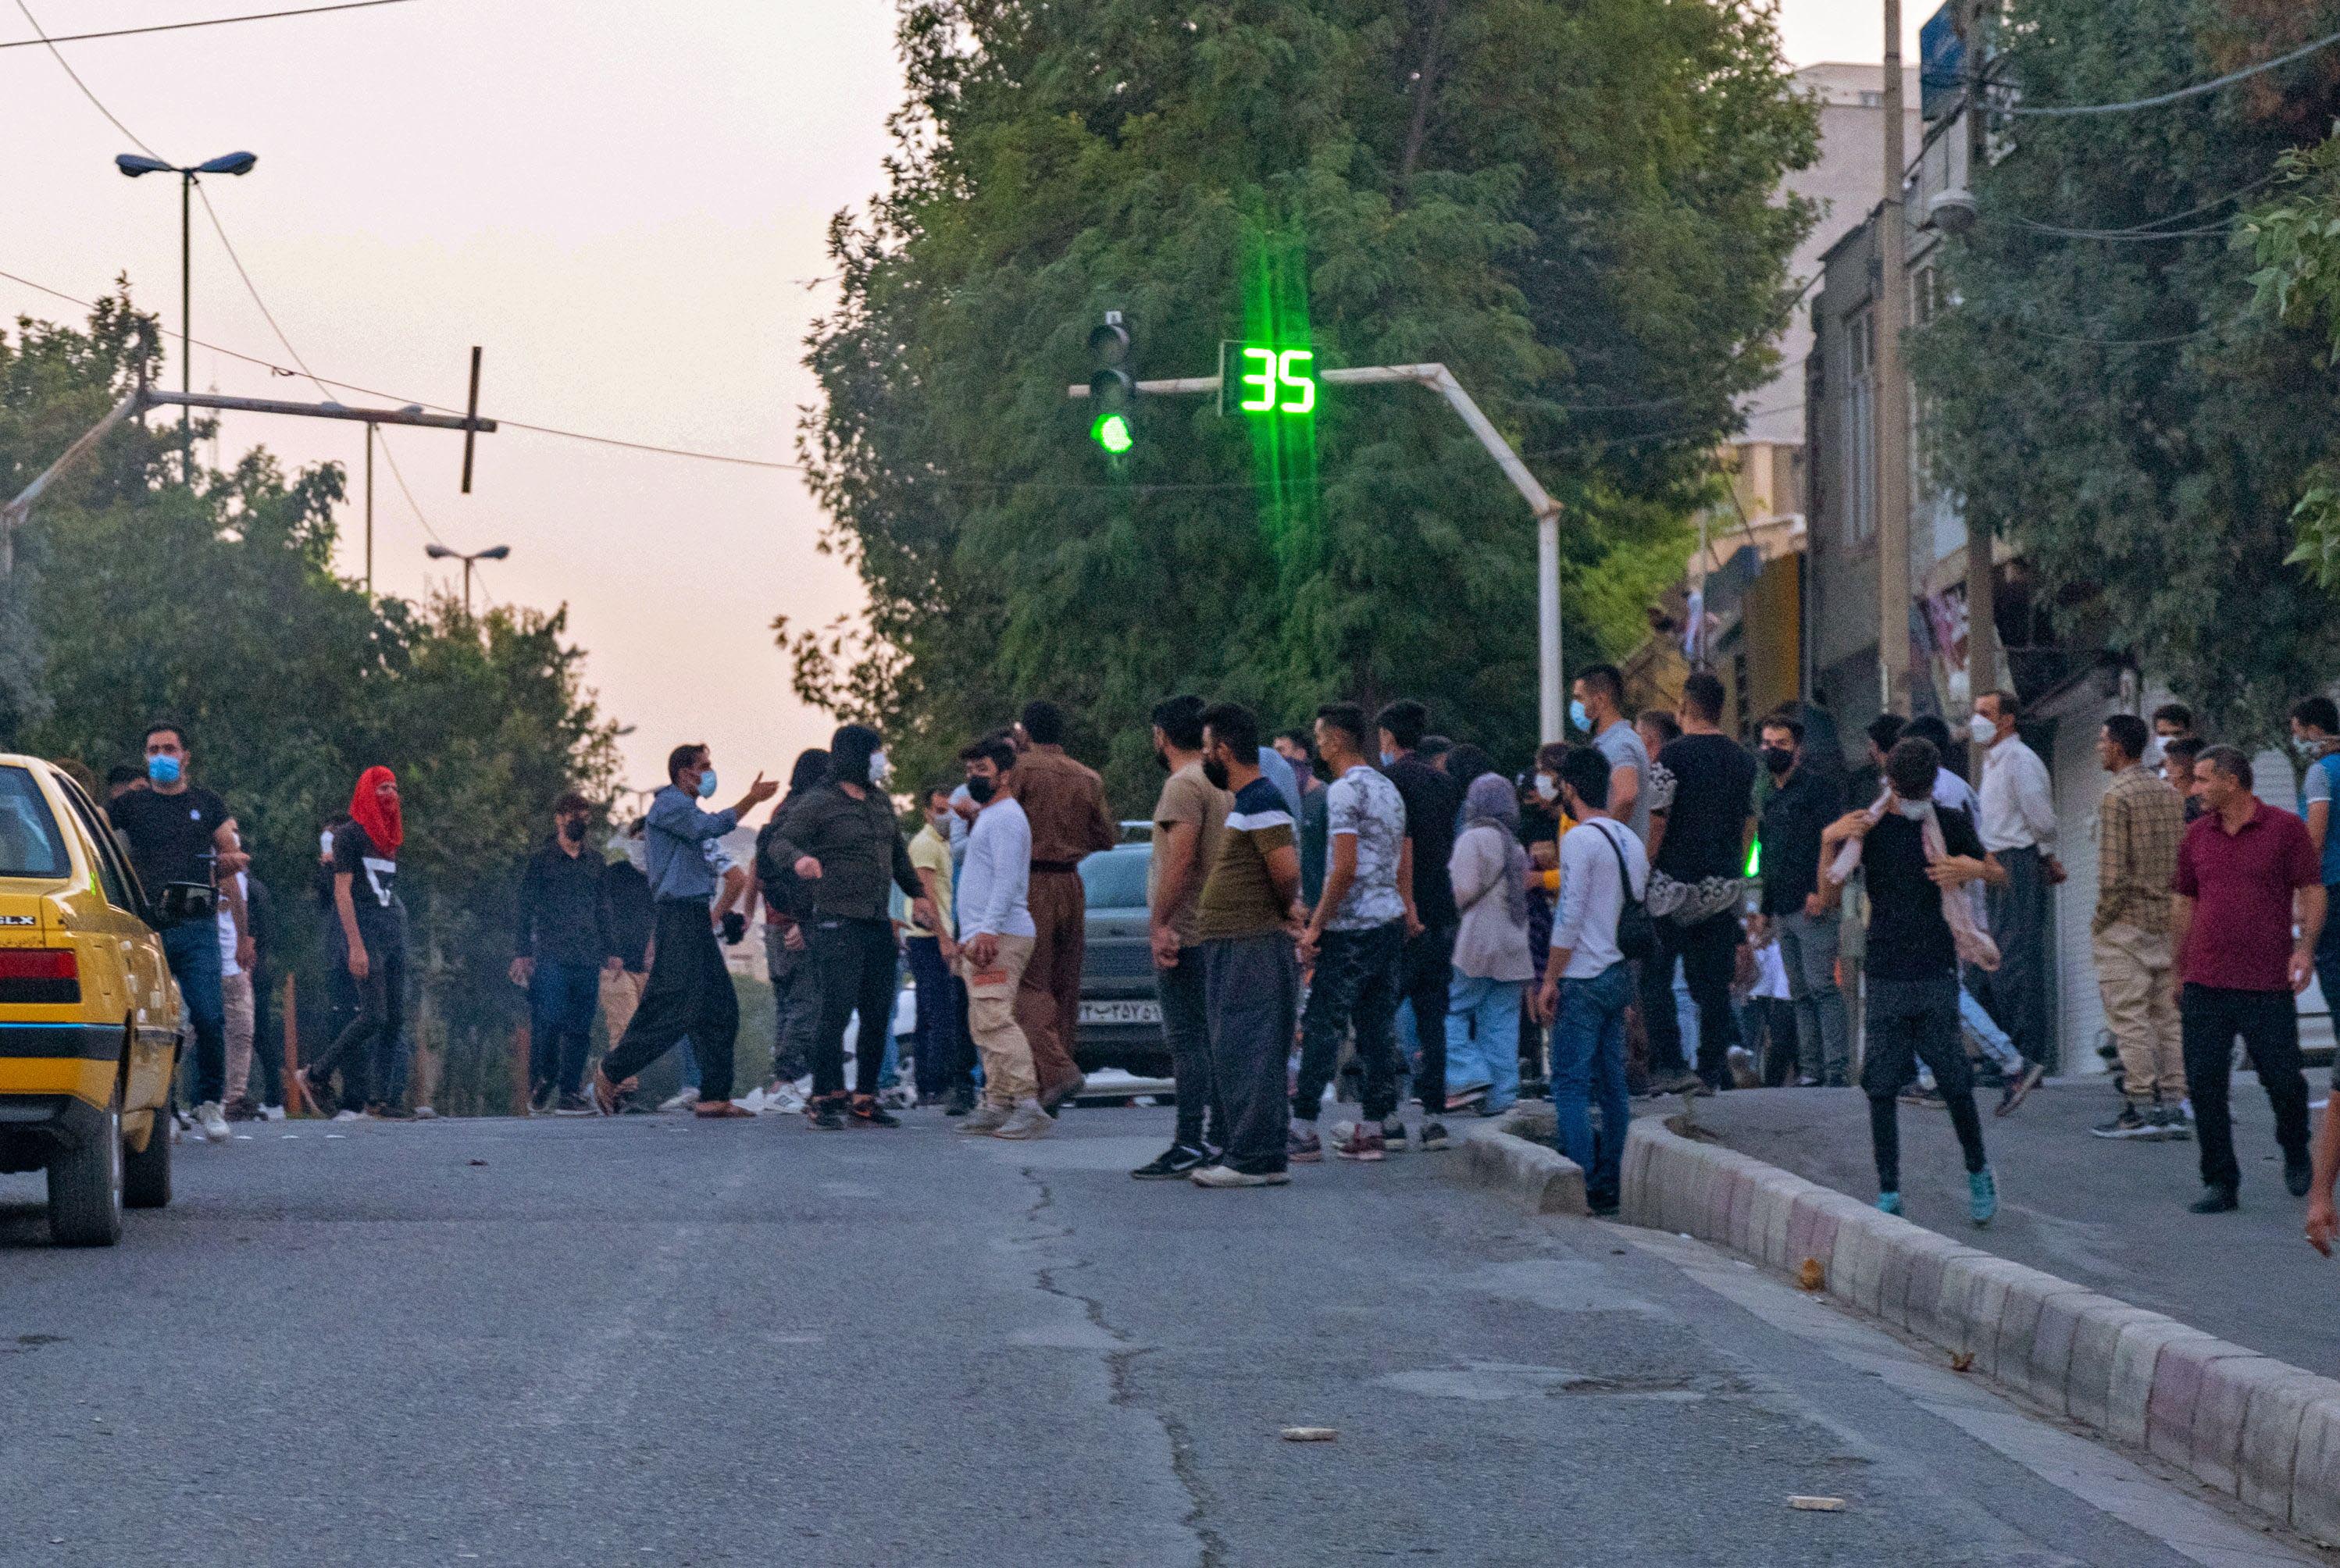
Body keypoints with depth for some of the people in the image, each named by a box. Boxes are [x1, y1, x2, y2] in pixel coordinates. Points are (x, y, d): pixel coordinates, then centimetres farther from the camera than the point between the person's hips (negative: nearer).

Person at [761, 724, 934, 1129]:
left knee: (878, 1015, 5)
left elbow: (897, 851, 30)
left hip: (878, 924, 7)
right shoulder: (818, 803, -6)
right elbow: (778, 842, -17)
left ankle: (865, 1100, 12)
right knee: (837, 1010, -12)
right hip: (837, 923, -7)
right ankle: (825, 1099, -6)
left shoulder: (879, 801, 16)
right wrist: (798, 858, -38)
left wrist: (916, 894, 34)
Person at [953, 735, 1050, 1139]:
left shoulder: (1005, 817, -9)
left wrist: (988, 931, -27)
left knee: (994, 1020, -18)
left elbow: (1006, 880, -20)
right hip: (980, 938, 11)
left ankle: (1029, 1103, -24)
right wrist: (969, 935, 25)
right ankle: (997, 1105, 11)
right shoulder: (988, 816, 24)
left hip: (1000, 938, -11)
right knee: (985, 1023, 10)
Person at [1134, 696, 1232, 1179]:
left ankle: (1190, 1144, -14)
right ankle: (1217, 1139, 13)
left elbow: (1180, 857, -23)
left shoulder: (1183, 785, -13)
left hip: (1183, 935, -9)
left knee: (1187, 1040, -10)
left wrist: (1160, 922, -21)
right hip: (1218, 934, 9)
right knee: (1210, 1040, 12)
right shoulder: (1222, 785, 16)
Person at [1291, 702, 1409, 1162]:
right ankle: (1381, 1124, 9)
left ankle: (1303, 1128, -7)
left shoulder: (1344, 790, -12)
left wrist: (1316, 926, -15)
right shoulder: (1387, 788, 16)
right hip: (1391, 921, 9)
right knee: (1377, 1025, 9)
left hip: (1352, 928, -9)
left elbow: (1344, 867, -19)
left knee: (1321, 1028, -6)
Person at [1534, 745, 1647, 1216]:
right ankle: (1610, 1187, 10)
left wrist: (1550, 979, -11)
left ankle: (1581, 1188, -13)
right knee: (1612, 1085, 10)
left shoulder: (1580, 838, -12)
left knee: (1570, 1085, -7)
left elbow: (1570, 916, -16)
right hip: (1620, 977, 8)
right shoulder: (1631, 841, 13)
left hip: (1584, 978, -8)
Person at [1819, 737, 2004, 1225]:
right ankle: (1889, 1193, 6)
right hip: (1886, 973, 1)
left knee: (1954, 1079, -4)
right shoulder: (1868, 827, 6)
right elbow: (1831, 891, 4)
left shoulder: (1950, 824, 6)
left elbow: (2000, 875, 16)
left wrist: (1975, 868, -7)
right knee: (1882, 1085, -1)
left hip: (1936, 970, -1)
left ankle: (1978, 1172, 18)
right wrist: (1829, 843, -12)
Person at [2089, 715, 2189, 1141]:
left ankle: (2140, 1108, -5)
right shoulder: (2170, 794, 9)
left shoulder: (2117, 797, -14)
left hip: (2126, 922, -7)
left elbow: (2113, 873, -18)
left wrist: (2099, 921, -7)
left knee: (2129, 1018, -3)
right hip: (2166, 921, 7)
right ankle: (2172, 1106, 9)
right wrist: (2172, 909, 18)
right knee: (2166, 1015, 9)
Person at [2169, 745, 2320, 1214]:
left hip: (2268, 984, -4)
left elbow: (2312, 892, 0)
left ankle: (2295, 1153, 28)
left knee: (2284, 1079, -2)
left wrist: (2305, 947, -14)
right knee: (2205, 1086, -1)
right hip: (2204, 985, 4)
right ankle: (2220, 1183, 8)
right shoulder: (2197, 836, 11)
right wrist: (2177, 969, 18)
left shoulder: (2285, 828, -1)